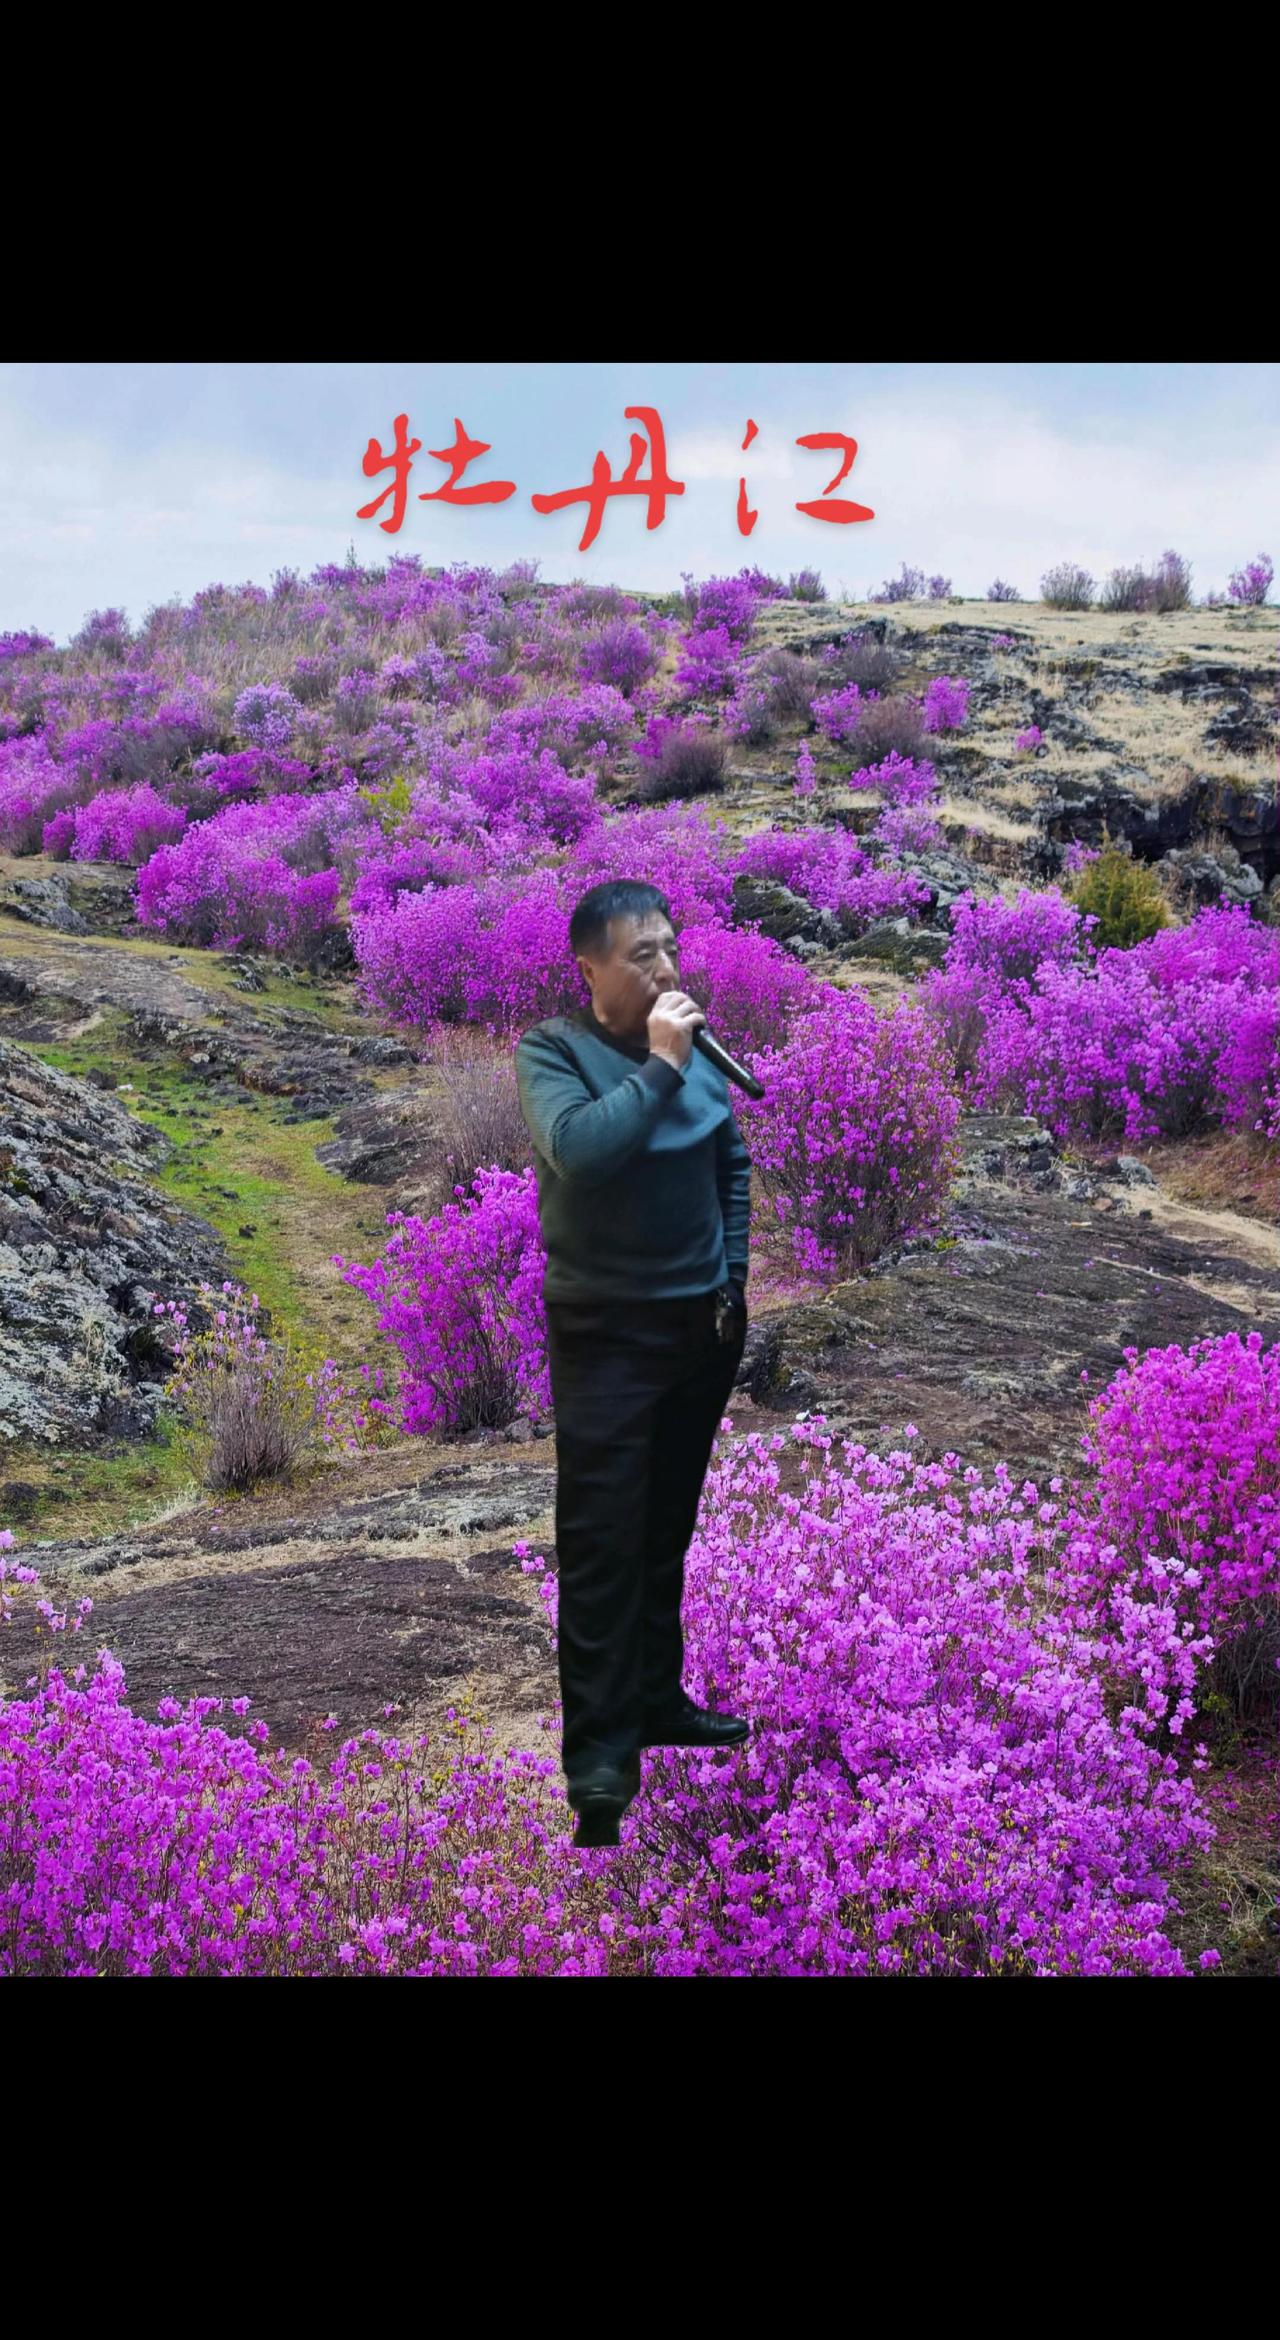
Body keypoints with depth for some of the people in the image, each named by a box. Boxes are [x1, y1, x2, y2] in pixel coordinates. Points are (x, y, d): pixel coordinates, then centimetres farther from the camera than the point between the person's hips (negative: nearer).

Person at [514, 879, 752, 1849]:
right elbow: (575, 1148, -29)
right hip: (607, 1330, -5)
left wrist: (733, 1280, 11)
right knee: (601, 1541, -4)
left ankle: (657, 1697, 30)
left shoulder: (695, 1042, 3)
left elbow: (734, 1164, 13)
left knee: (670, 1526, 16)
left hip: (703, 1324, 5)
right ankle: (598, 1753, 0)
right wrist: (659, 1068, -23)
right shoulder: (552, 1048, -10)